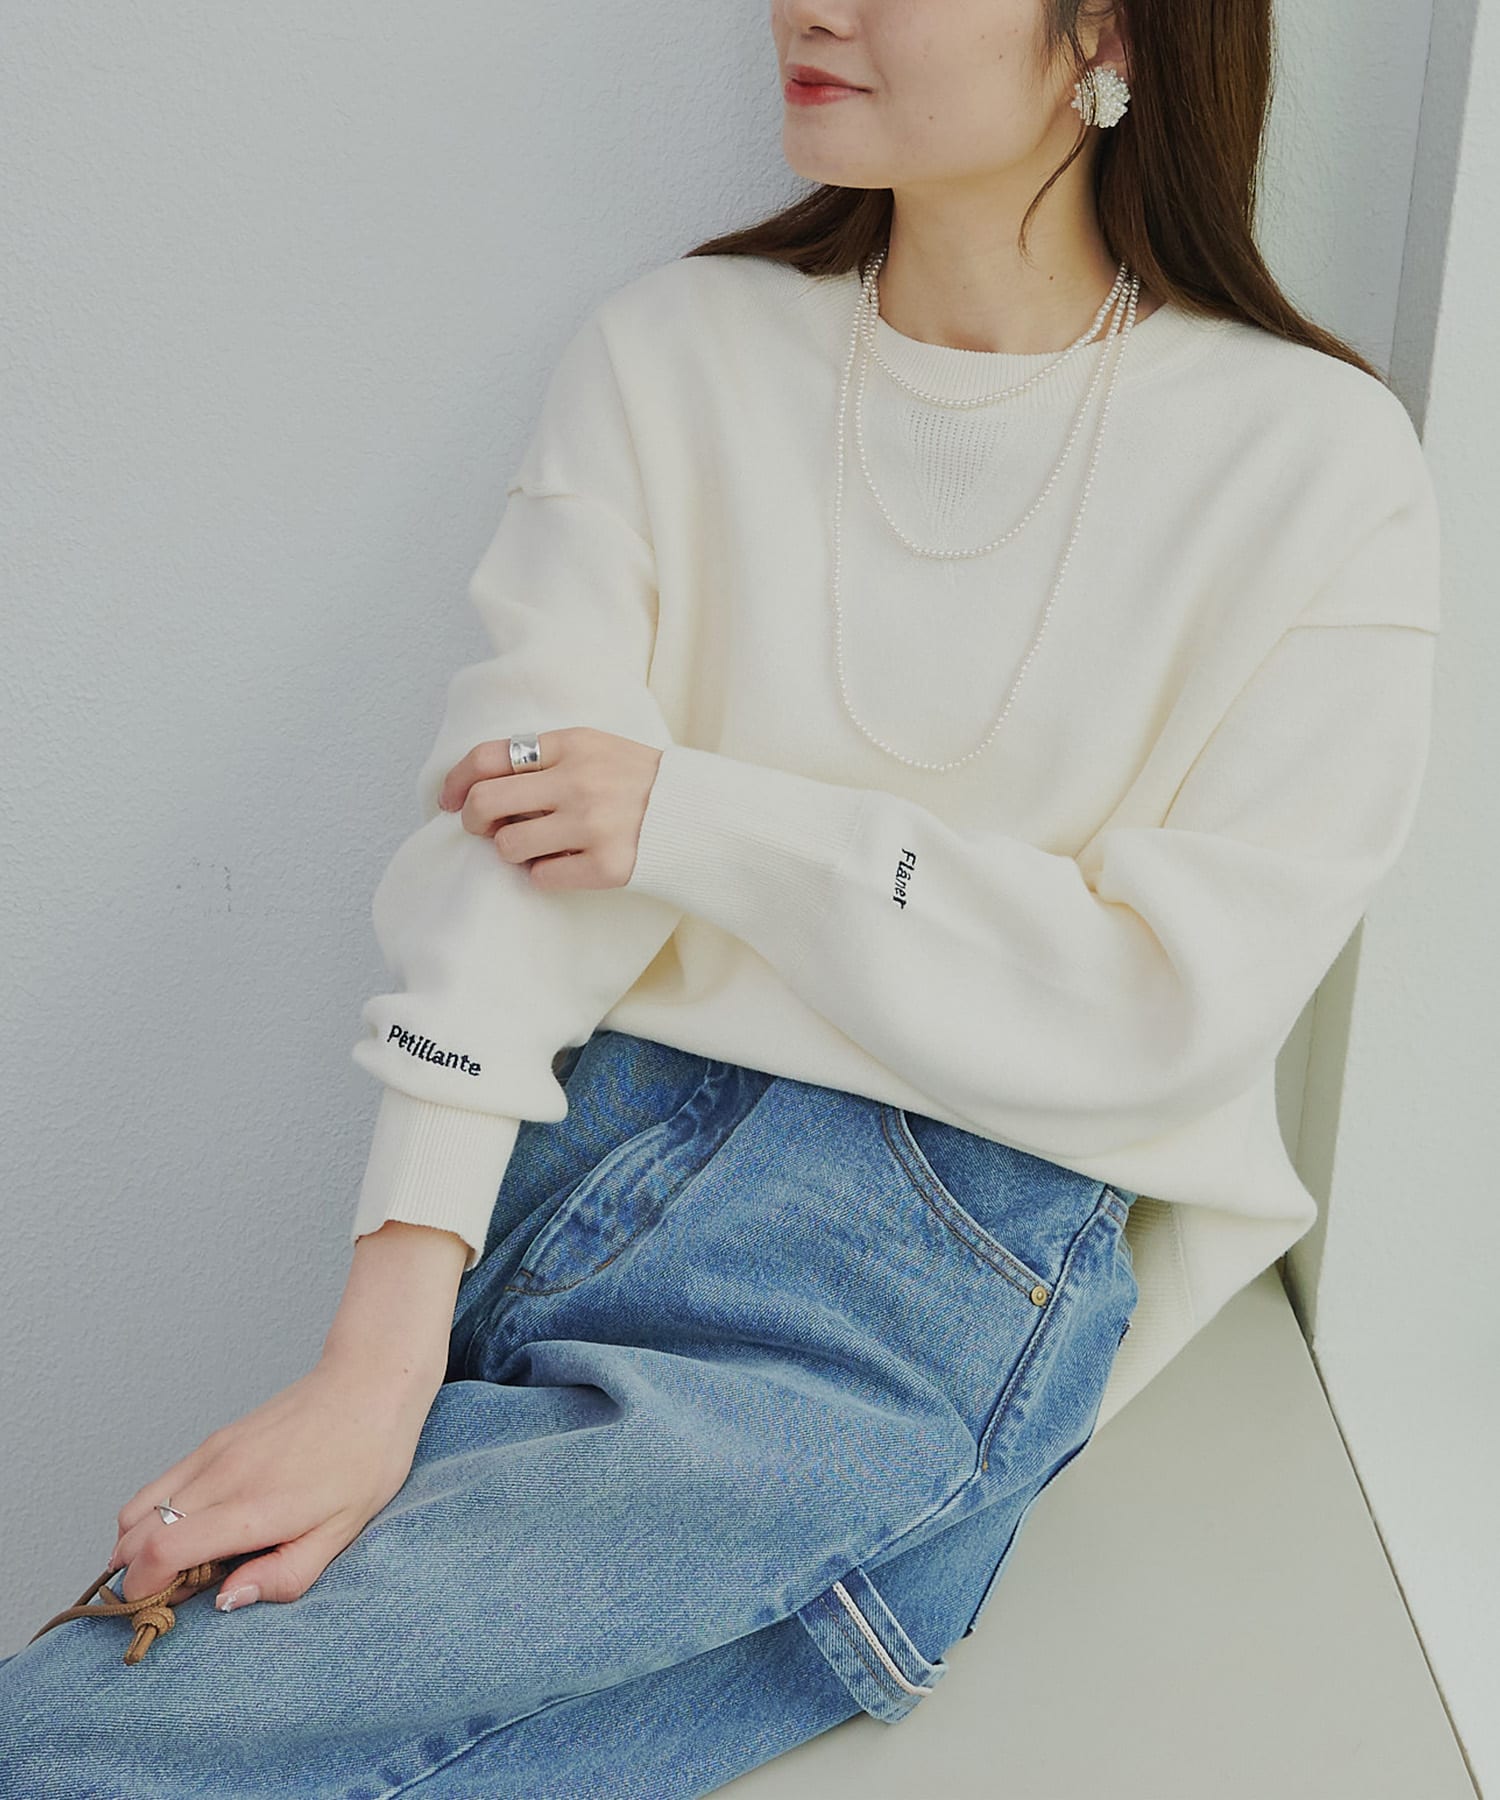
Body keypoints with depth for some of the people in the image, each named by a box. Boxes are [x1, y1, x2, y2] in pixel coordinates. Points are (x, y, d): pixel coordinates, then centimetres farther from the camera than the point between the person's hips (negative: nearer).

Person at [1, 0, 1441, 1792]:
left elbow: (1176, 1003, -7)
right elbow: (512, 828, -8)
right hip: (581, 1136, 4)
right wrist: (381, 1355, -19)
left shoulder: (1311, 461, -3)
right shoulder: (675, 348, 5)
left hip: (952, 1243, -4)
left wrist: (699, 818, -11)